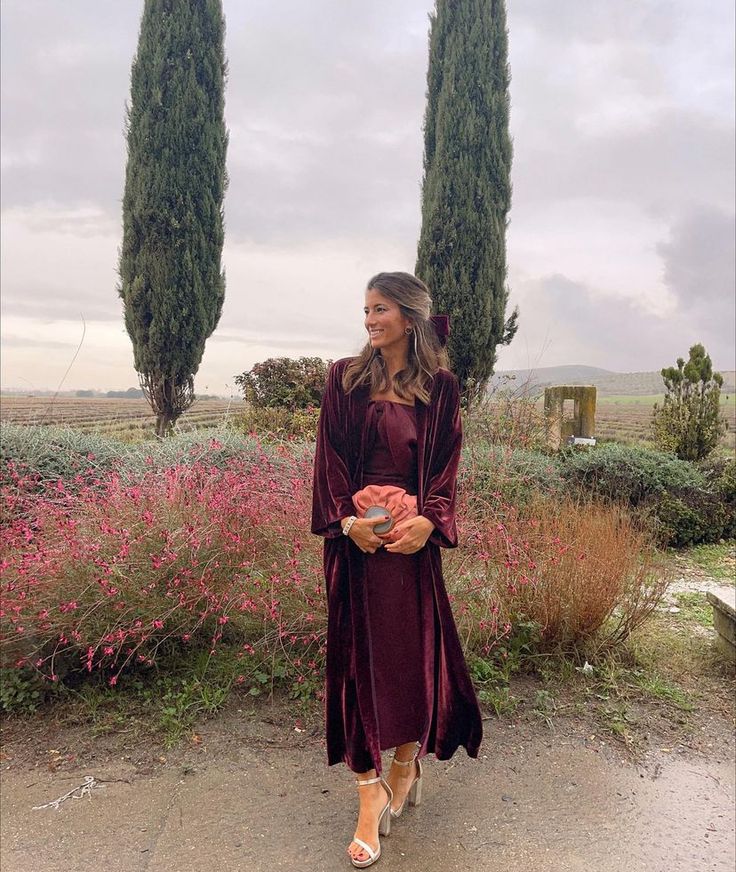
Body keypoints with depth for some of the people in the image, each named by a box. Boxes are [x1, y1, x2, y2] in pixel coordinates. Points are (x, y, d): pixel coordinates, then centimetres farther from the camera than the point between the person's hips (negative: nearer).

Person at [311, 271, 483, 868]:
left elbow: (447, 465, 2)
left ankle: (407, 766, 34)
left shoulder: (441, 387, 4)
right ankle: (370, 792, 15)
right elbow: (330, 456, 1)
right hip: (355, 533, 0)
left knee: (416, 647, 8)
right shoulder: (346, 377, 4)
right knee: (358, 653, 3)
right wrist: (345, 518, -12)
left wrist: (428, 520, -13)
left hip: (412, 535, 0)